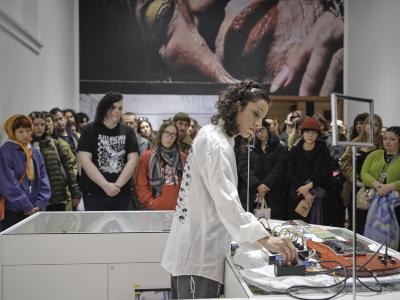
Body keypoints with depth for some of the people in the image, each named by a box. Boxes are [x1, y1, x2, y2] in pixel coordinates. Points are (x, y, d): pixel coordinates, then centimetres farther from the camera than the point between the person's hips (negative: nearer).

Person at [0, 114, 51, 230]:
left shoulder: (35, 153, 11)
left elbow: (43, 181, 8)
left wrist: (40, 205, -5)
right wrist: (28, 207, -13)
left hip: (35, 211, 5)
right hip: (12, 212, -5)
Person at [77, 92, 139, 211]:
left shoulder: (128, 131, 8)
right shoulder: (91, 130, -1)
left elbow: (133, 160, -1)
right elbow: (84, 160, -11)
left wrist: (118, 184, -13)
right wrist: (106, 185, -18)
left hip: (121, 192, 3)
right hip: (94, 191, -3)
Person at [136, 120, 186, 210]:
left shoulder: (182, 157, 10)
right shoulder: (147, 156, 3)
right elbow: (141, 185, 1)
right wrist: (150, 202, -7)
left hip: (177, 210, 2)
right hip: (155, 209, -2)